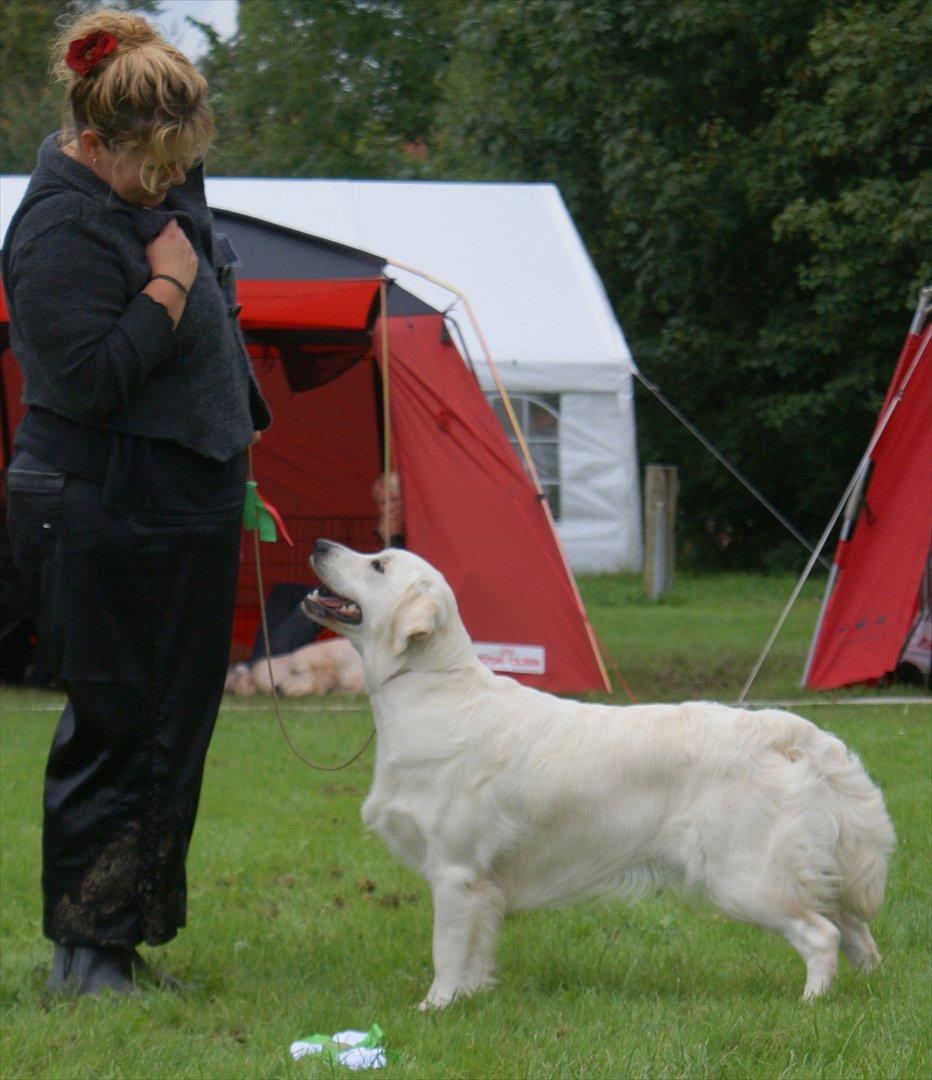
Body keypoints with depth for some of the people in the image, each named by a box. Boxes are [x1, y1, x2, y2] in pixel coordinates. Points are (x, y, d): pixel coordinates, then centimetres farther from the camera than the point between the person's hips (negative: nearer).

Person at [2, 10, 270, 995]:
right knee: (116, 732, -6)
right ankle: (84, 952, 2)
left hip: (188, 512, 10)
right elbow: (91, 379, -26)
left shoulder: (168, 189, 8)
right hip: (102, 521, -9)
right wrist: (167, 287, -20)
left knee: (176, 728, 11)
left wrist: (240, 427, 29)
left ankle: (124, 939, 18)